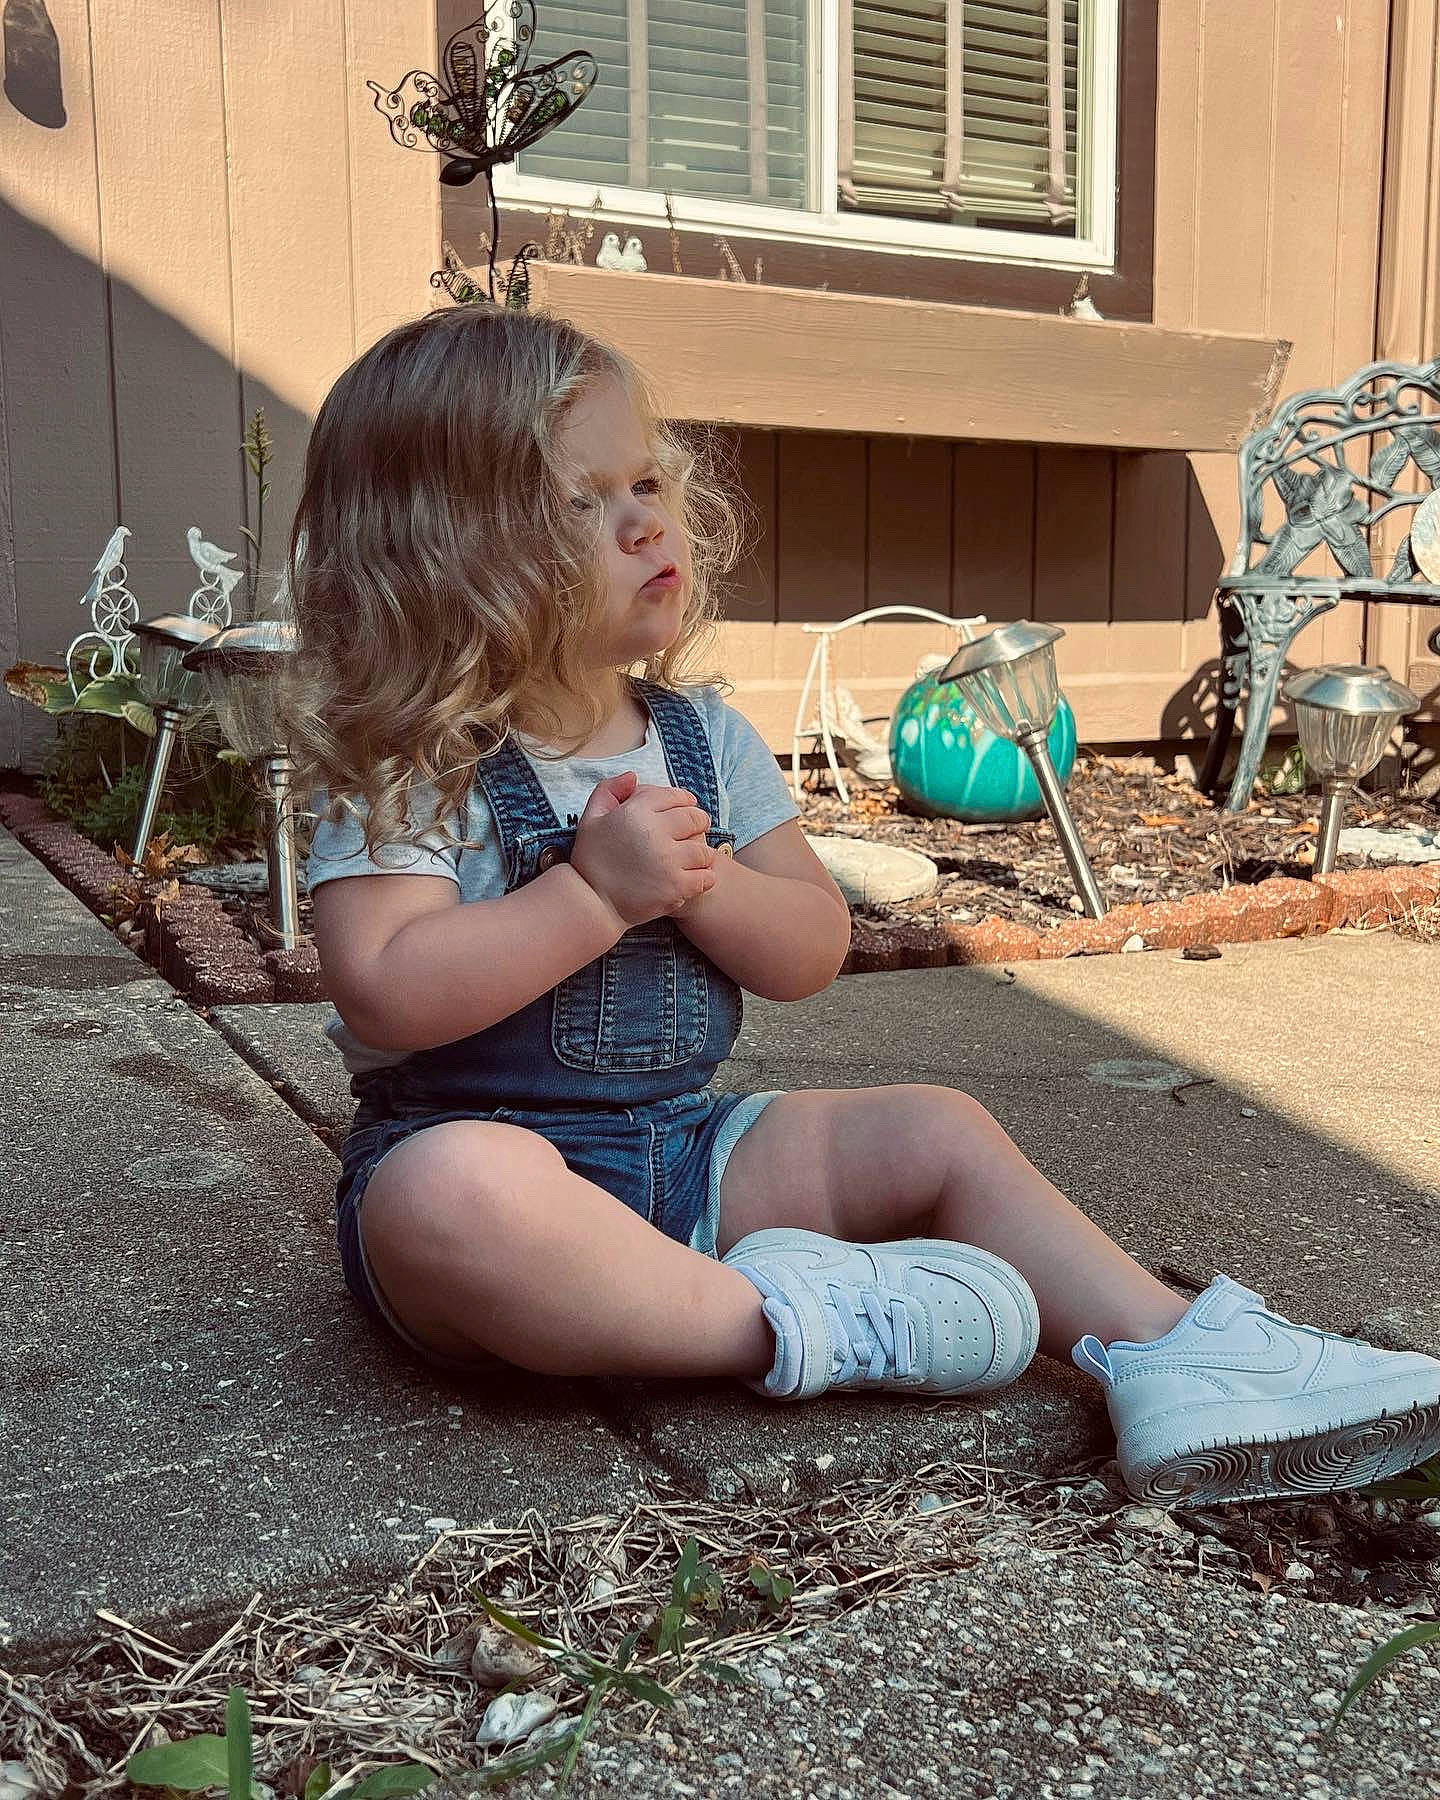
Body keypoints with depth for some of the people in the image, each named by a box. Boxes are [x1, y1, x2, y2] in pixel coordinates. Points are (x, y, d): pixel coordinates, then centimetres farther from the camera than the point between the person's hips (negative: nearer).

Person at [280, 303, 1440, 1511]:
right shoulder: (412, 768, -12)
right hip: (491, 1148, -6)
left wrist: (699, 881, -17)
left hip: (683, 1147, 6)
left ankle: (1172, 1356, -2)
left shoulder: (703, 736, 5)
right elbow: (388, 995, -24)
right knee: (451, 1188, -40)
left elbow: (813, 955, 3)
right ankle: (781, 1322, -25)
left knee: (936, 1131, -1)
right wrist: (597, 890, -26)